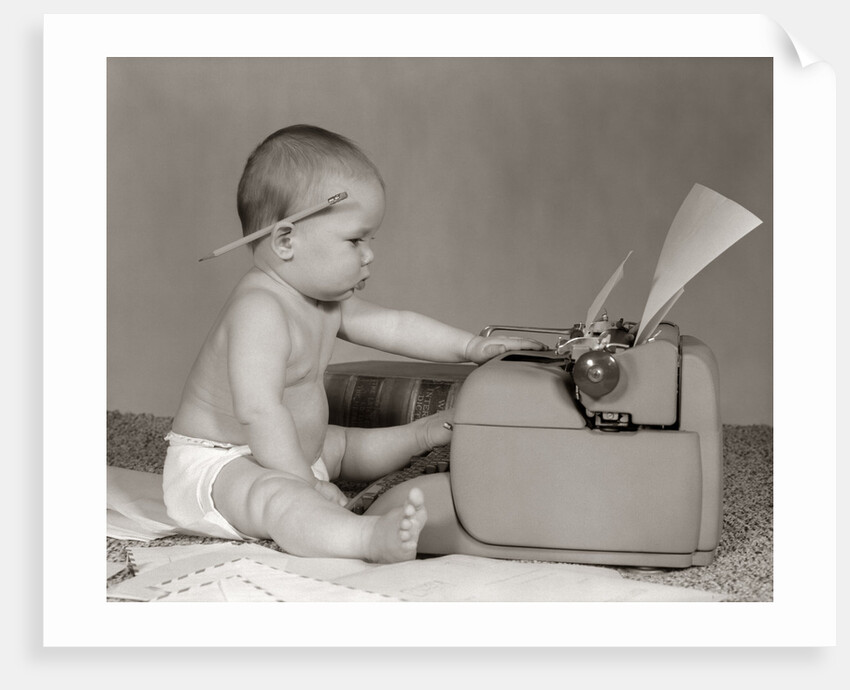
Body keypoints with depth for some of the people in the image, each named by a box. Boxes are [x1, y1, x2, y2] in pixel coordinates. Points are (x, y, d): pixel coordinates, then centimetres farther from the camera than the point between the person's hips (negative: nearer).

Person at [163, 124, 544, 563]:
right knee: (275, 496, -39)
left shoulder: (324, 301, 7)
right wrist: (303, 481, -33)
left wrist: (471, 347, 11)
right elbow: (258, 411, -33)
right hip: (215, 468, -11)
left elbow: (392, 326, 15)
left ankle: (424, 435, 52)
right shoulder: (258, 310, -27)